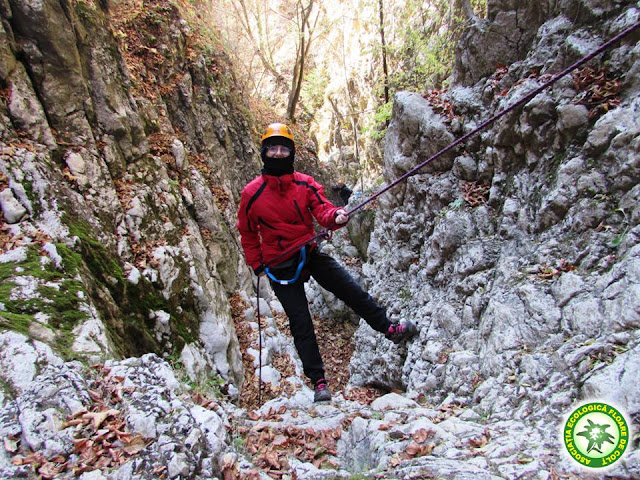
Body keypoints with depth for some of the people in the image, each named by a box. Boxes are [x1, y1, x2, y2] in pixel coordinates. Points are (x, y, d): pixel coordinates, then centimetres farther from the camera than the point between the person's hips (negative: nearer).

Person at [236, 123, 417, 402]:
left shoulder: (305, 184, -2)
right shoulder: (252, 193, -7)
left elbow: (322, 211, -12)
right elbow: (247, 233, 5)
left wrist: (335, 216, -35)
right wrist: (257, 265, 2)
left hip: (310, 254, 2)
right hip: (280, 266, -2)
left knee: (351, 290, 0)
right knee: (301, 325, 1)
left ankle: (388, 329, 22)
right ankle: (318, 381, 12)